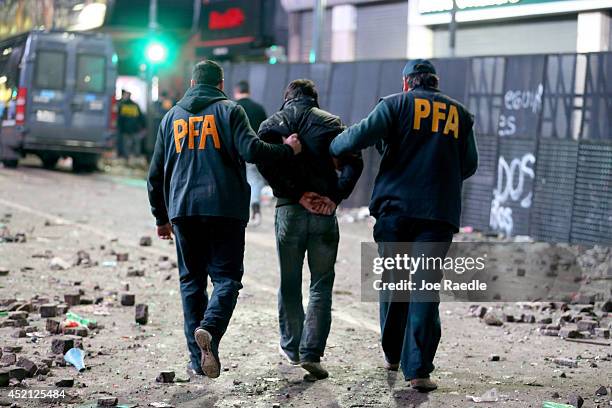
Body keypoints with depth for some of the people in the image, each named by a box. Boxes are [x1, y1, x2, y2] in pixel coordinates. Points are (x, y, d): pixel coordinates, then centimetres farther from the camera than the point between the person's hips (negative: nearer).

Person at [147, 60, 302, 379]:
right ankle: (209, 329, -27)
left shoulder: (172, 116, 16)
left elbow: (155, 174, 18)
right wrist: (287, 150, 4)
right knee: (226, 277, 1)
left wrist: (161, 217, 27)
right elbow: (251, 151, -13)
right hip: (225, 209, -3)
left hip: (183, 210, 3)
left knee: (191, 280, 10)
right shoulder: (229, 111, 3)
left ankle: (198, 358, 7)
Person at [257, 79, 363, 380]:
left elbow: (265, 163, -10)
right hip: (324, 213, -1)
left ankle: (291, 347, 26)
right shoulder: (330, 123, 6)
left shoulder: (271, 124, 8)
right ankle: (311, 352, -3)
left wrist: (298, 194, -11)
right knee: (321, 285, 5)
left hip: (289, 209, 1)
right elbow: (354, 163, -7)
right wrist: (335, 197, -10)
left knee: (289, 284, 15)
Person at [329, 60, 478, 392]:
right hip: (440, 212, 1)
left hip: (396, 207, -1)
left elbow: (362, 135, -10)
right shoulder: (459, 113, 12)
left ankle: (392, 355, 28)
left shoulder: (396, 104, 3)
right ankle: (418, 370, -9)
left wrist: (333, 148, 8)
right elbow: (469, 165, 14)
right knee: (425, 288, -2)